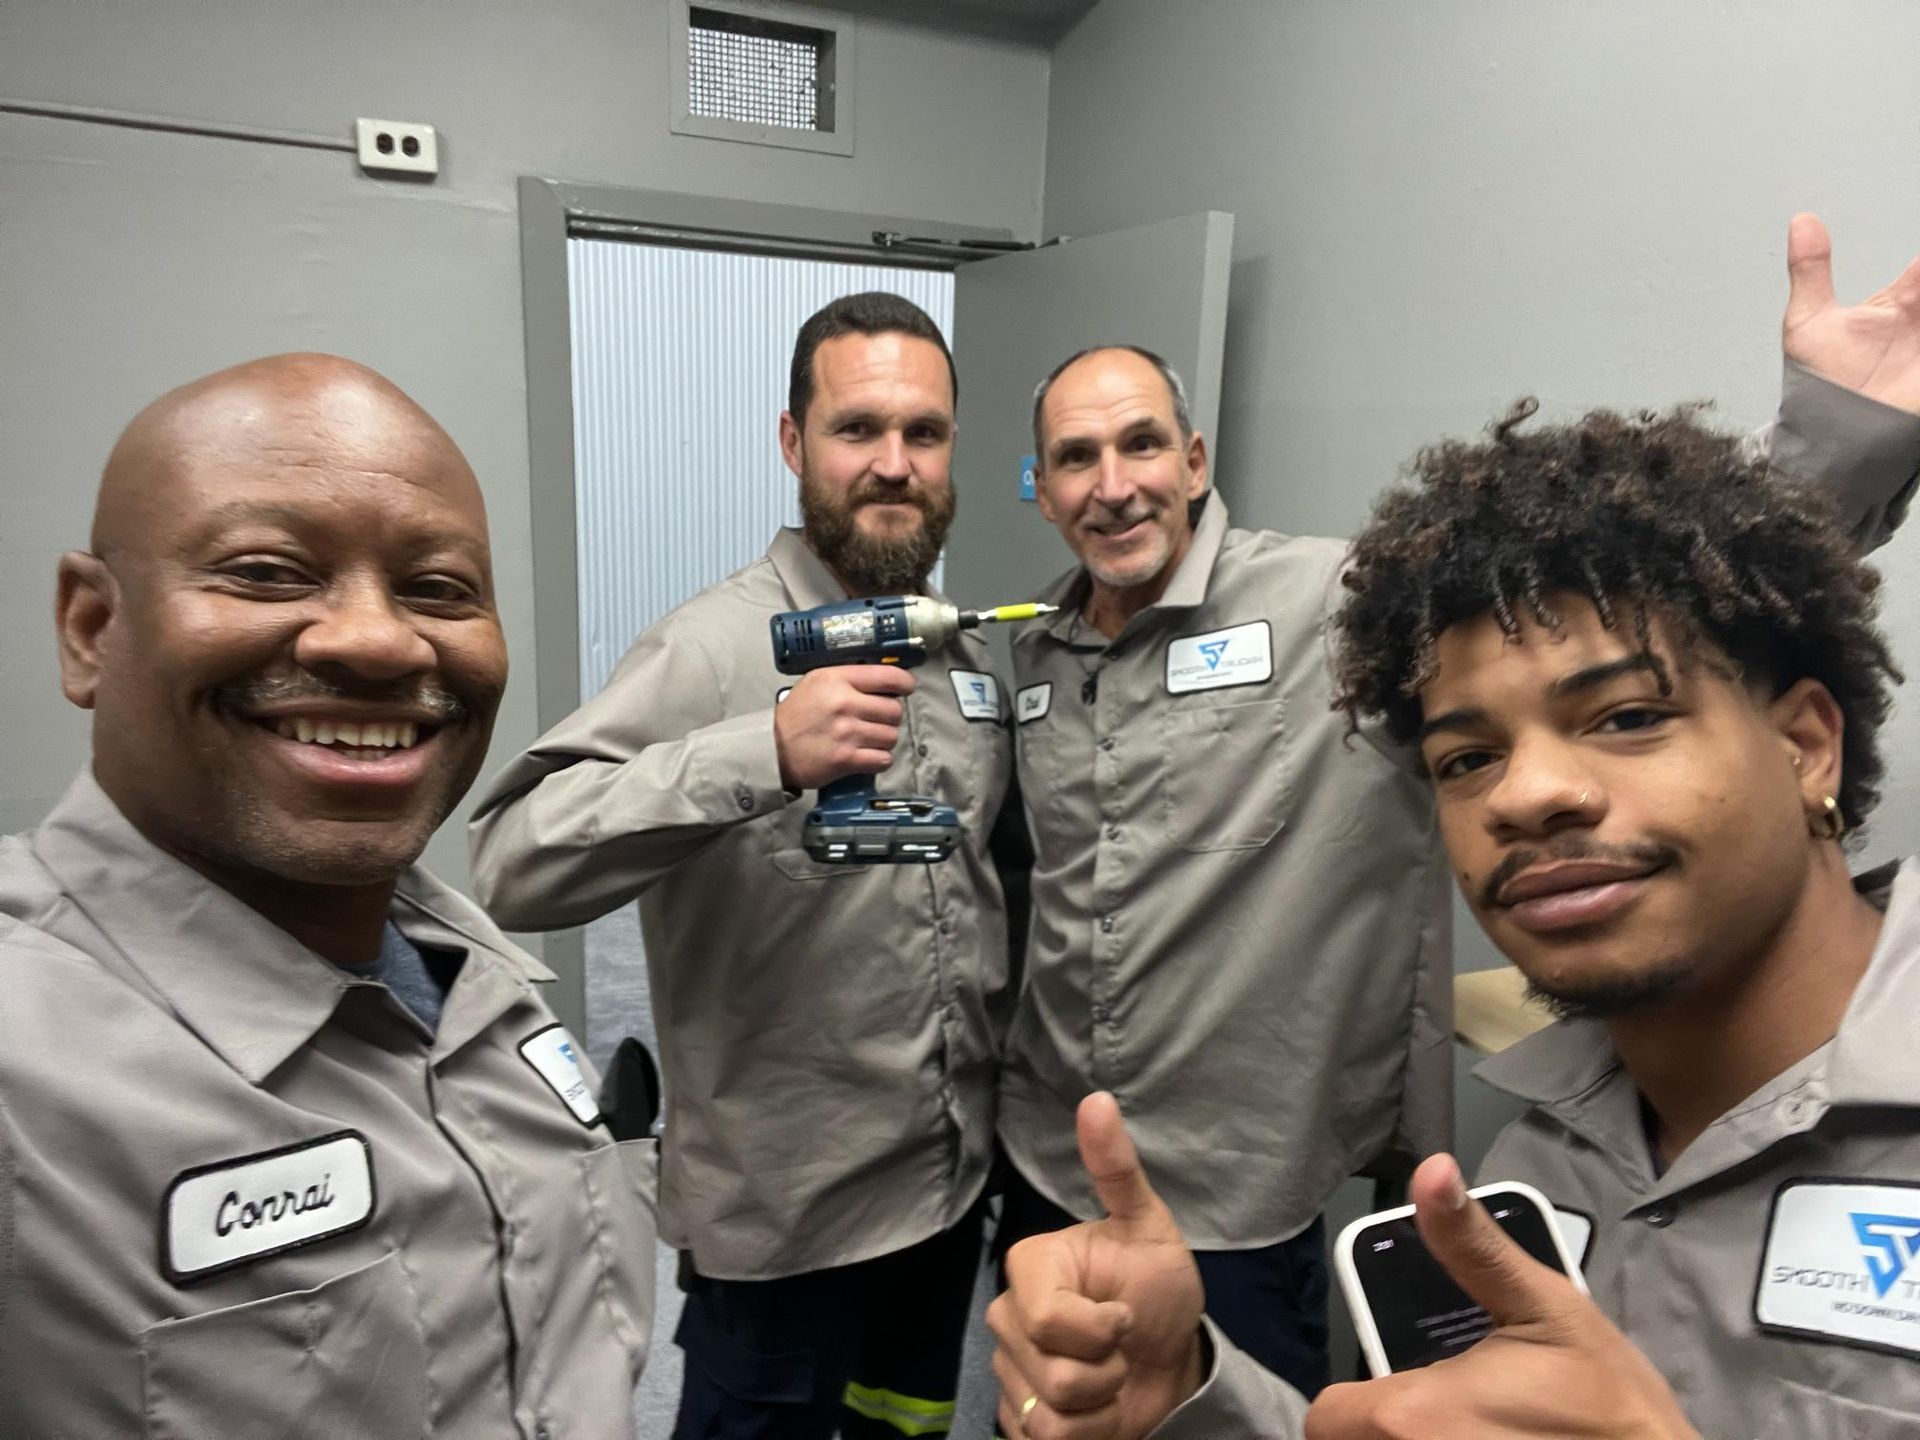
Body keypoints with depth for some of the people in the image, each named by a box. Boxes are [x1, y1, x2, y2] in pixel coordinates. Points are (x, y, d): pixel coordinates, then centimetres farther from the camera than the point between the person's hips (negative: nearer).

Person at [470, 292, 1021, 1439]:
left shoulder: (967, 653, 3)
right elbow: (516, 867, -29)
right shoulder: (718, 647, -18)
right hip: (782, 1220, -6)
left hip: (954, 1187, 6)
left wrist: (1004, 1095, 12)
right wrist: (764, 752, -39)